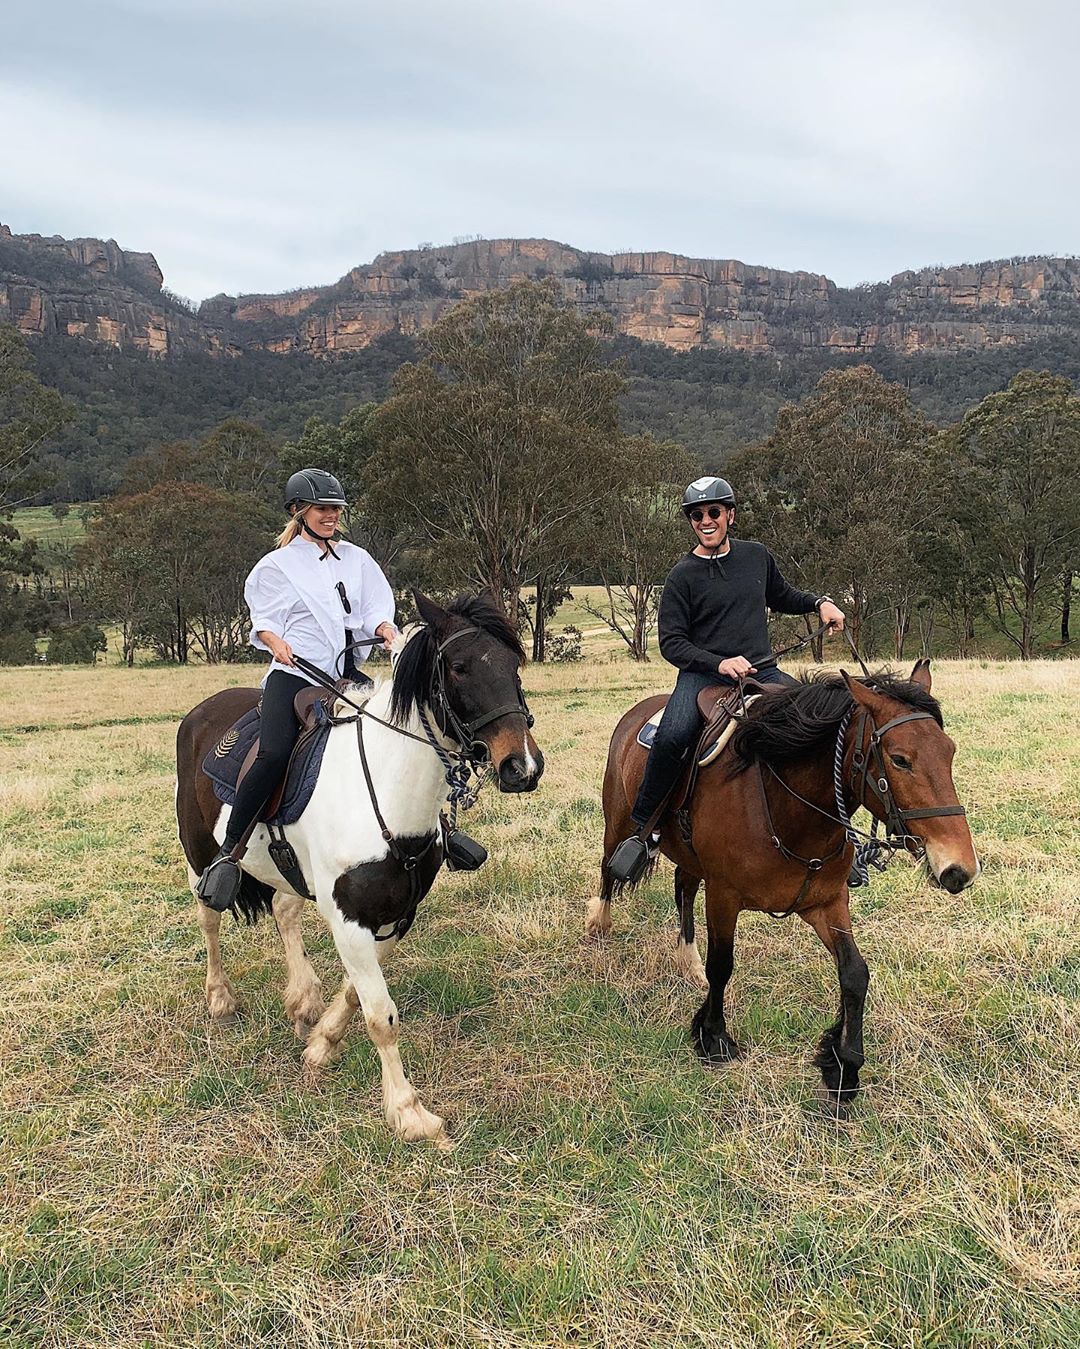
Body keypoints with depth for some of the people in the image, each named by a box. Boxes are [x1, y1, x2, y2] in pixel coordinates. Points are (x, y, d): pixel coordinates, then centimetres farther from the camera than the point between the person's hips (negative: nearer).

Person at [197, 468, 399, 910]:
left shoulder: (357, 558, 17)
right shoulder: (277, 565, 6)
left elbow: (377, 609, 12)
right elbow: (263, 623, 4)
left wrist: (383, 628, -10)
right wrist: (275, 641, -18)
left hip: (347, 678, 5)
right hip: (294, 675, -4)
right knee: (273, 755, -27)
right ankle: (228, 854, -19)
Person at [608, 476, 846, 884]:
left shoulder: (758, 556, 12)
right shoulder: (682, 575, -1)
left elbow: (782, 597, 31)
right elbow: (671, 643, -4)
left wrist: (820, 601, 12)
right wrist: (720, 663, -18)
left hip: (761, 671, 4)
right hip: (703, 674, -4)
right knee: (673, 736, -33)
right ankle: (643, 829, -14)